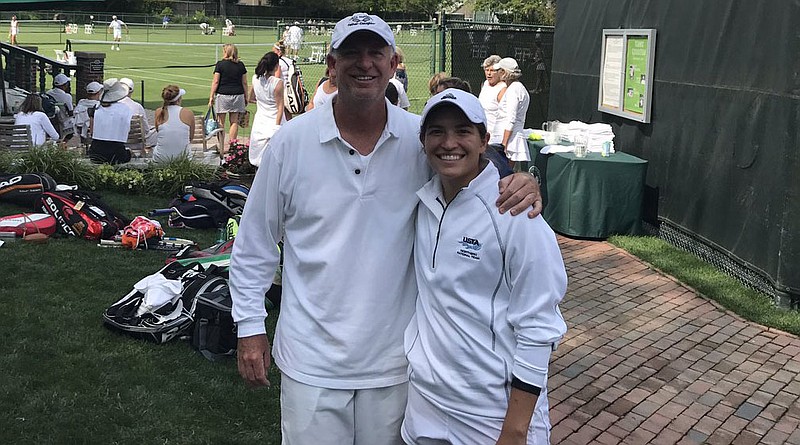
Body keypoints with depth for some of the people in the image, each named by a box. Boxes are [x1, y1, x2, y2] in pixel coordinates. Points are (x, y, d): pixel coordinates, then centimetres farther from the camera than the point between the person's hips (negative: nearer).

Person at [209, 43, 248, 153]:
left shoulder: (220, 64, -4)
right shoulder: (241, 65, 5)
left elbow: (215, 82, -5)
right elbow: (244, 83, 7)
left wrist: (211, 96, 0)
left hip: (222, 95, -3)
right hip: (237, 95, 3)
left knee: (221, 122, 4)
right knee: (234, 122, 7)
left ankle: (221, 148, 4)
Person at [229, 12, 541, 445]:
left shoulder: (420, 139, -6)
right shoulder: (291, 141, -7)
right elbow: (254, 243, 1)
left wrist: (520, 183, -19)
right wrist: (249, 326, 1)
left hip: (392, 358, 1)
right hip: (311, 359, -1)